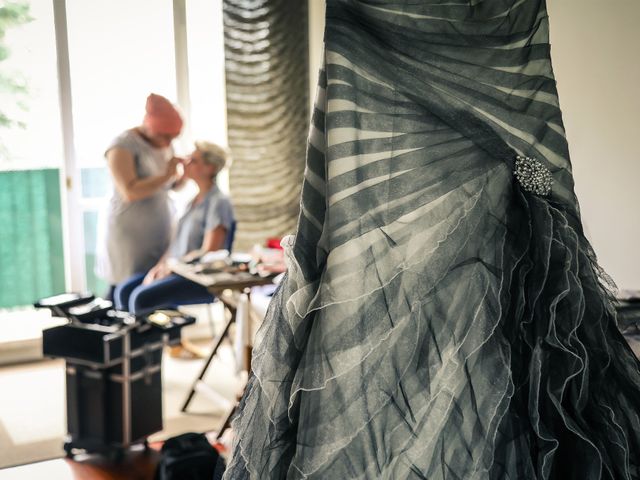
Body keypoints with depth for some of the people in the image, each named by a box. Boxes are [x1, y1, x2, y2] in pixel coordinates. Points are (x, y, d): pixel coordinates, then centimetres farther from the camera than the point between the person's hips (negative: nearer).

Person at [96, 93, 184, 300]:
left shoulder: (164, 145, 10)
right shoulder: (123, 147, -13)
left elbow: (173, 184, 17)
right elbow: (130, 192, -24)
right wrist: (165, 175, -20)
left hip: (158, 232, 7)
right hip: (128, 233, -7)